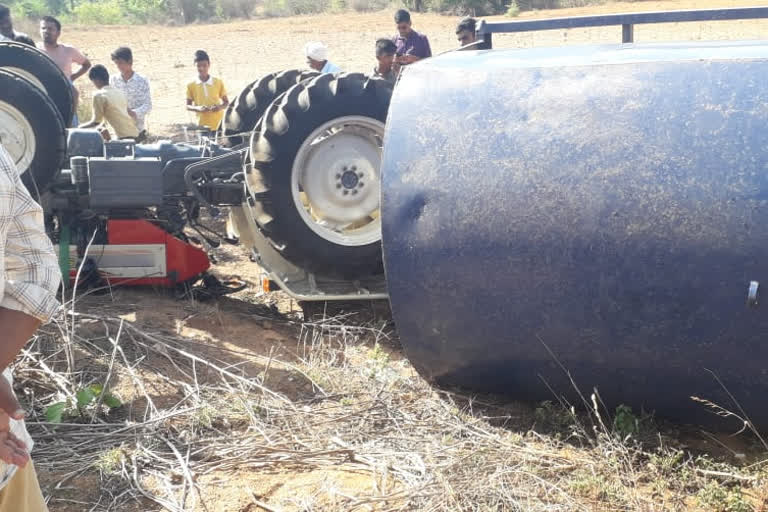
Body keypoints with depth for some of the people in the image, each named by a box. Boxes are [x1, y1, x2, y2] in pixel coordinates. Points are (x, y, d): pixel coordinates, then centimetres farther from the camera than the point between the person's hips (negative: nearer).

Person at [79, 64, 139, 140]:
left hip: (124, 136, -8)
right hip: (135, 134, 8)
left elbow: (96, 122, 0)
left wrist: (79, 127, 15)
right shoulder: (119, 92, 17)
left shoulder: (99, 95, -5)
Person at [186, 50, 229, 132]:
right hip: (202, 126, 0)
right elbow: (188, 106, 5)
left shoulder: (218, 82, 0)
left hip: (218, 124, 1)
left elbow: (226, 102, 8)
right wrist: (198, 108, -17)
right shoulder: (191, 85, 0)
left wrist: (220, 107, -16)